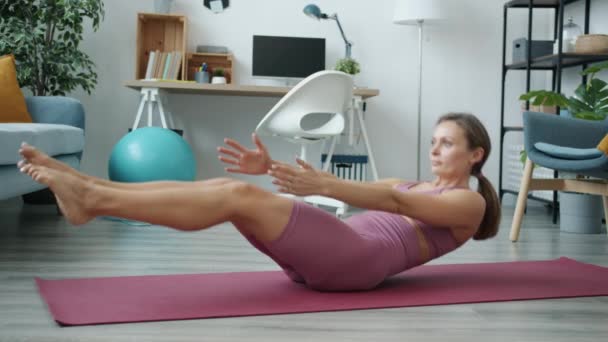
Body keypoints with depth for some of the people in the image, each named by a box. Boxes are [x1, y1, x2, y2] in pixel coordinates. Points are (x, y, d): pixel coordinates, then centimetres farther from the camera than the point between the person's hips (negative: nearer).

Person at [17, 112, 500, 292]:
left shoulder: (469, 202, 10)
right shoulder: (413, 186, 34)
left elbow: (394, 203, -9)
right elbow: (364, 191, 19)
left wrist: (322, 185, -25)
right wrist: (274, 168, 3)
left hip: (361, 258, -7)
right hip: (328, 255, 7)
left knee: (242, 196, -24)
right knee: (224, 188, -14)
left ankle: (92, 201, -30)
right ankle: (86, 185, -21)